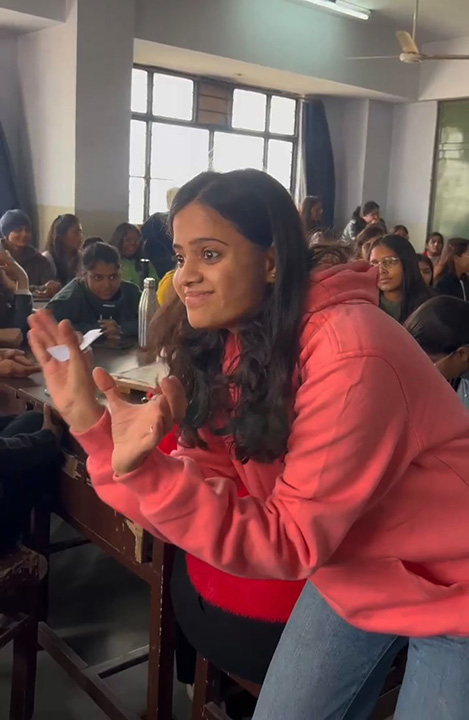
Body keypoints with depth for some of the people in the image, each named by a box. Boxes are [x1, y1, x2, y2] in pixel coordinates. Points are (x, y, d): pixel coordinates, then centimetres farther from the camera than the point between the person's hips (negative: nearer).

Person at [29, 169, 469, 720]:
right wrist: (89, 422, -20)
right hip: (351, 580, 6)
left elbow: (288, 541, -28)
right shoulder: (231, 343, -7)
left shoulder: (347, 354, -31)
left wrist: (141, 468, -39)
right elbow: (210, 489, -11)